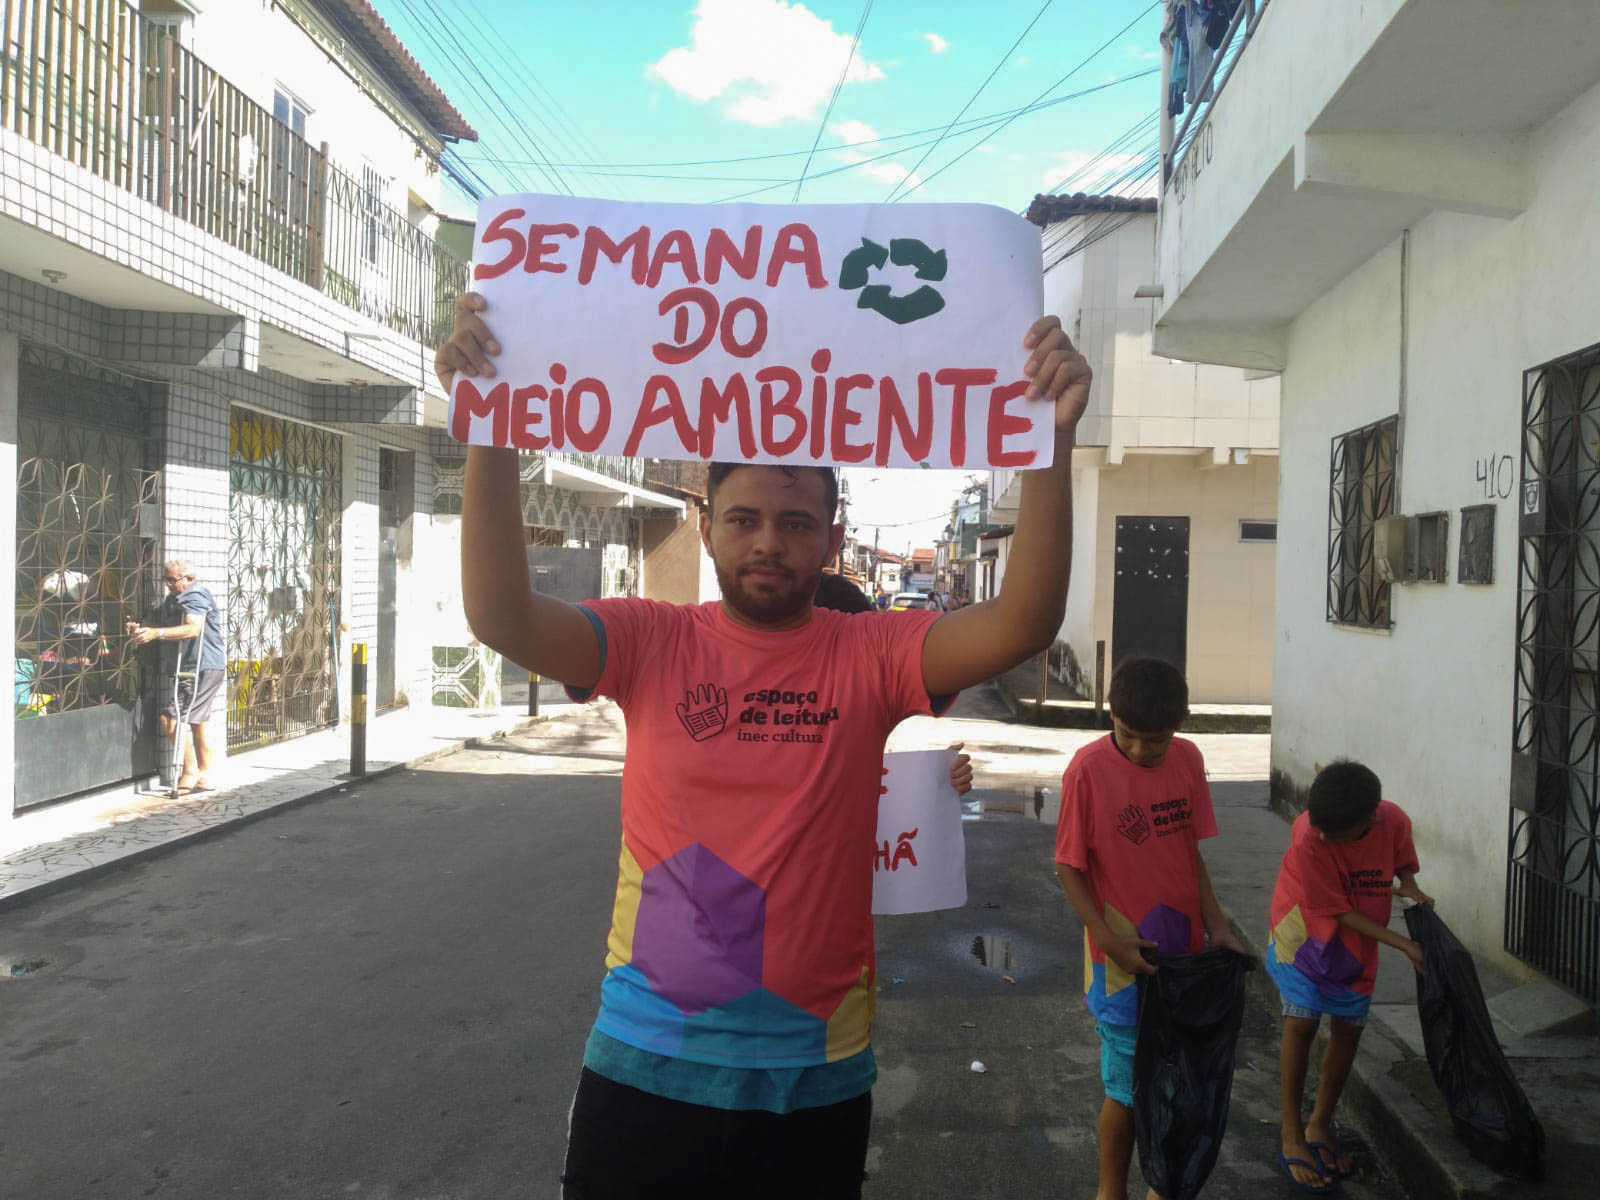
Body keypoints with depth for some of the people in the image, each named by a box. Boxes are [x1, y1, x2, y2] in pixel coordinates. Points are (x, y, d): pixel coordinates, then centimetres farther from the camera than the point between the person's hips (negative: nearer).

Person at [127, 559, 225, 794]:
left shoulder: (195, 596, -13)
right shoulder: (173, 599, 20)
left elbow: (193, 629, -28)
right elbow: (159, 622, 20)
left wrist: (156, 633, -34)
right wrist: (141, 629, -2)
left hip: (200, 669, -11)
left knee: (170, 719, -11)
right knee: (198, 722, 14)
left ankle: (190, 772, -4)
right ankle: (205, 776, 21)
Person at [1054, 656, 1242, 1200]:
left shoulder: (1189, 759, -1)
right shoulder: (1089, 768, -17)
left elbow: (1192, 851, 8)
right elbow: (1070, 867, -10)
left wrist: (1216, 925, 0)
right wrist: (1110, 941, -17)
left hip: (1186, 951, 5)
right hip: (1126, 962, -5)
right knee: (1129, 1087, 6)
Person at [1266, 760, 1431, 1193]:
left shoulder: (1394, 821, -22)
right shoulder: (1308, 837, -33)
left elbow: (1402, 864, 2)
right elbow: (1338, 912, -23)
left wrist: (1411, 889, -19)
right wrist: (1404, 945, -22)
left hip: (1358, 942, 4)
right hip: (1306, 932, -4)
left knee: (1348, 1028, 7)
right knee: (1301, 1022, -10)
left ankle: (1320, 1127, 25)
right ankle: (1292, 1137, 2)